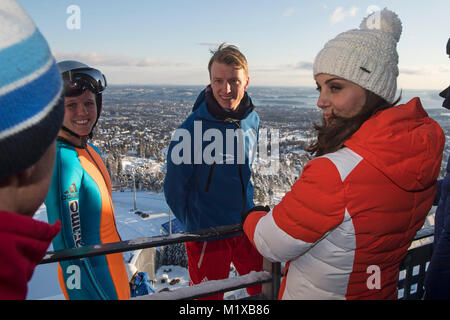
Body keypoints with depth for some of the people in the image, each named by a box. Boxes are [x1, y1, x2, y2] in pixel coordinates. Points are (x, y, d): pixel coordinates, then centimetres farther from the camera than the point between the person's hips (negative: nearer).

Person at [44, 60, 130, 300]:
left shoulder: (91, 152, 3)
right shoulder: (62, 158, -23)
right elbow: (68, 241, -23)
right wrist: (84, 293, -20)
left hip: (110, 268, 8)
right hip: (90, 280, -8)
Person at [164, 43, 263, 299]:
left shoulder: (253, 120, -4)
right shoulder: (192, 129, -21)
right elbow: (175, 188, -9)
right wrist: (193, 226, 3)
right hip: (207, 235, -5)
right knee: (208, 297, 12)